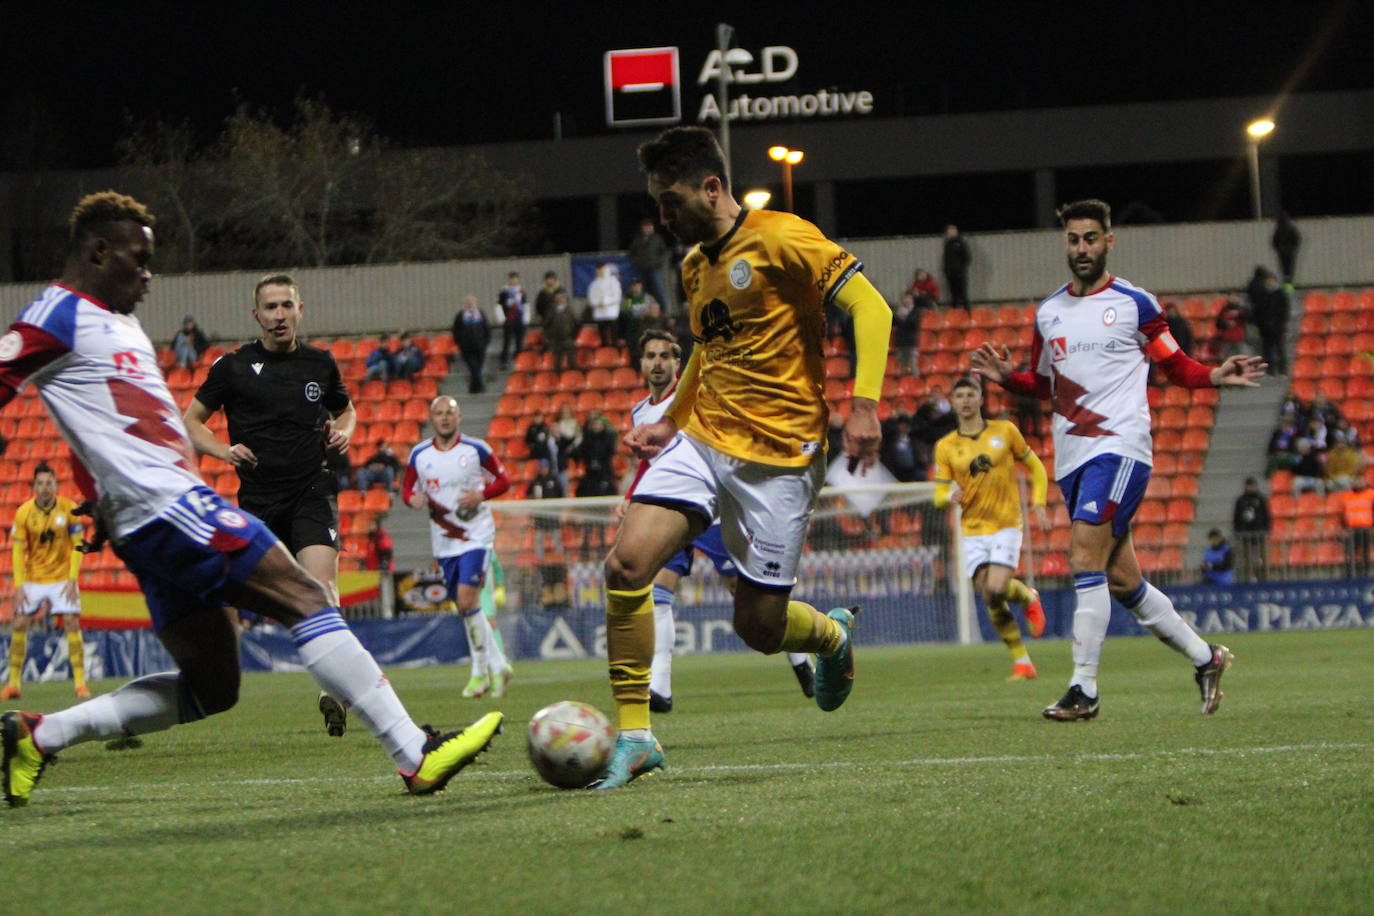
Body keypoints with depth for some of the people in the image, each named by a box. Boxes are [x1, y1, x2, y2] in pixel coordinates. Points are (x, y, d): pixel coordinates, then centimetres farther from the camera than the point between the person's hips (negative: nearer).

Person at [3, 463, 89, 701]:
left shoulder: (68, 508, -8)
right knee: (20, 625, -4)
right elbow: (17, 550, -5)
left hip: (62, 576, -1)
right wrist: (18, 585, -11)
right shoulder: (23, 512, -8)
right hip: (32, 577, 1)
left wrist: (72, 579, -11)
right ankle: (13, 684, 4)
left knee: (72, 623, -12)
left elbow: (77, 545, -4)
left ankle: (80, 683, -8)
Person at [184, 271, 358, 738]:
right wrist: (224, 450, -7)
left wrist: (343, 432, 5)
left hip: (312, 493, 0)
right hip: (257, 499, 0)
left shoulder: (321, 364, 9)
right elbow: (190, 421, 10)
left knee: (320, 586, -19)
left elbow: (345, 410, 28)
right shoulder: (233, 367, 2)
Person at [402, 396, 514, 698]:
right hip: (443, 540, 5)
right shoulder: (419, 455, 4)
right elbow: (407, 487, 13)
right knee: (465, 607, 8)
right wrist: (413, 498, -11)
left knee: (467, 600, -18)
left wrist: (481, 494, -16)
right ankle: (497, 665, 22)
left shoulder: (476, 450, -4)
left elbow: (503, 480, 3)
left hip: (476, 534, -5)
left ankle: (482, 671, -7)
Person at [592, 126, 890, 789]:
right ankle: (633, 736, -9)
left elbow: (869, 307, -14)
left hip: (778, 454, -6)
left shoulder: (781, 239, -10)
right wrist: (672, 420, 19)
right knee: (626, 564, -16)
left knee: (759, 627, -2)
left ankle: (833, 636, 35)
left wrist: (864, 405, -24)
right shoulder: (694, 266, 15)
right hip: (702, 439, 7)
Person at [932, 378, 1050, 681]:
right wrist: (950, 496, -20)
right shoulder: (946, 446, 5)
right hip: (972, 530, 2)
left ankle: (1028, 596, 14)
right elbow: (940, 494, 4)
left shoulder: (1004, 431, 3)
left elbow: (1035, 467, 12)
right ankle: (1021, 661, 7)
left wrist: (1038, 504, -1)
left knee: (997, 589, -21)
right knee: (990, 601, -7)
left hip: (1006, 524, -2)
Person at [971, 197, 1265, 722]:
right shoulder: (1048, 313, 14)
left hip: (1120, 447, -6)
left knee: (1085, 560, -19)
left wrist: (1216, 377, -12)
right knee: (1121, 580, 8)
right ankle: (1204, 658, 25)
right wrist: (1006, 378, 2)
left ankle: (1083, 689, -18)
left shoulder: (1134, 304, 0)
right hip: (1071, 457, 6)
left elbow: (1175, 365, 7)